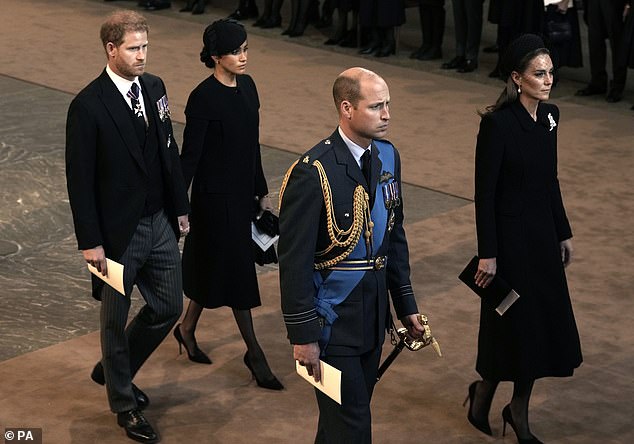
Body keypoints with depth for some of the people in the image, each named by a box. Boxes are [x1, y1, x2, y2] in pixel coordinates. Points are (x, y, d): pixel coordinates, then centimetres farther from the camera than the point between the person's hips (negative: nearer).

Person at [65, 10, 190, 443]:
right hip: (118, 231, -6)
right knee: (116, 320, 9)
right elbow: (80, 179, -15)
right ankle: (124, 404, 29)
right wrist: (90, 241, -15)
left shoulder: (154, 87, 3)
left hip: (160, 223, 7)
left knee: (168, 308, 15)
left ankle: (114, 370, 39)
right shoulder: (88, 106, -17)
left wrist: (181, 207, 12)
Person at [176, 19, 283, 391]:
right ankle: (254, 352, 12)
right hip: (216, 196, -8)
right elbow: (190, 154, -17)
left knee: (214, 267, 18)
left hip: (243, 192, 8)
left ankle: (187, 329, 36)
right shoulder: (203, 98, -18)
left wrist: (263, 191, 17)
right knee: (236, 271, 1)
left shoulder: (247, 86, 5)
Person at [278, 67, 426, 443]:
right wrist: (303, 335, -16)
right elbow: (295, 261, -17)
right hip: (333, 322, -7)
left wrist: (406, 305, 14)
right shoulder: (313, 173, -20)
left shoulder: (388, 156, 4)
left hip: (374, 314, 7)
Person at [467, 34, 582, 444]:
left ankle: (519, 410, 24)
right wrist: (487, 253, -16)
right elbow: (485, 192, -16)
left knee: (544, 322, 10)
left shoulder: (550, 115, 4)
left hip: (542, 232, 7)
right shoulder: (497, 123, -18)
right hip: (509, 235, -7)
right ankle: (483, 392, 28)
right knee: (513, 322, 2)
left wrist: (564, 232, 15)